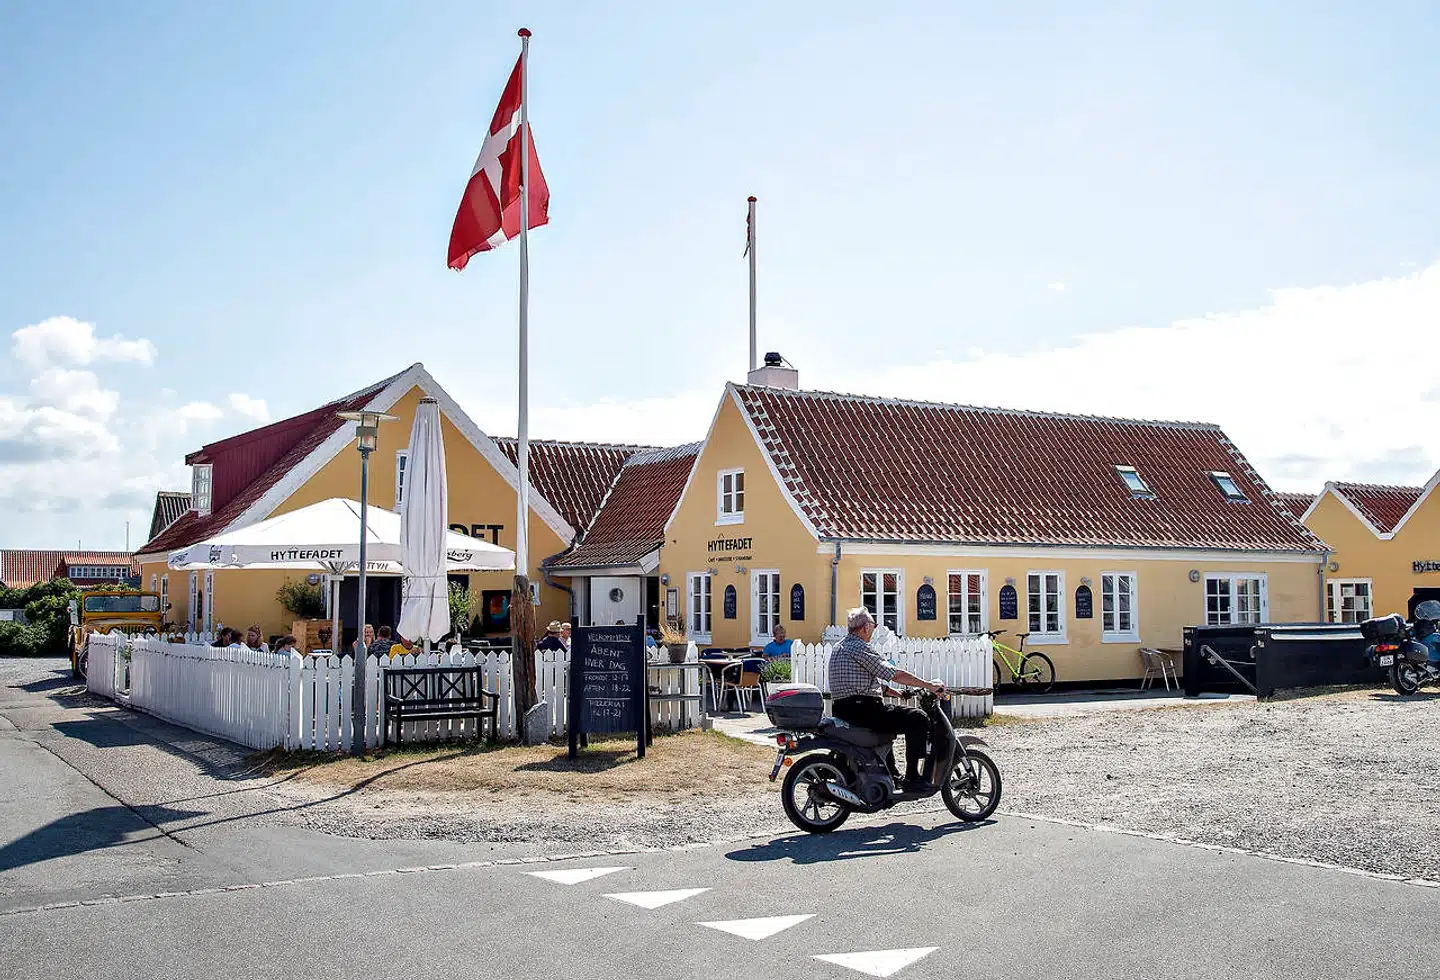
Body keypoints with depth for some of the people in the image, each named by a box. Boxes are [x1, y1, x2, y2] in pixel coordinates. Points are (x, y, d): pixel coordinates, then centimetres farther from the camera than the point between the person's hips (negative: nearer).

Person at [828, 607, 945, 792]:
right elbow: (894, 674, -14)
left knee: (889, 721, 37)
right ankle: (912, 779, -11)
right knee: (917, 718, -10)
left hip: (842, 711, 11)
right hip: (861, 710, -11)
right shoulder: (859, 647, -12)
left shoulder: (839, 647, 18)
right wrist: (930, 685, -5)